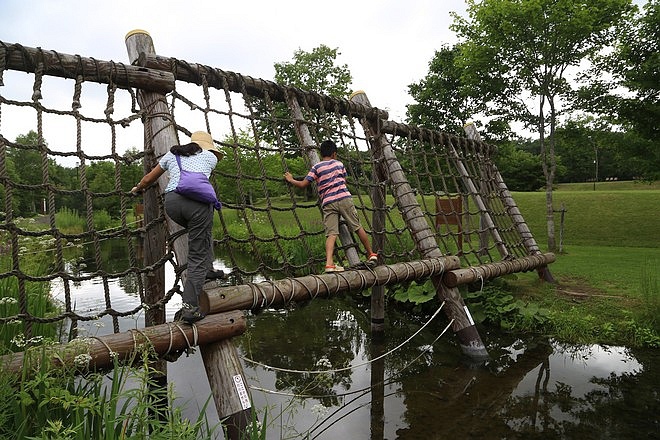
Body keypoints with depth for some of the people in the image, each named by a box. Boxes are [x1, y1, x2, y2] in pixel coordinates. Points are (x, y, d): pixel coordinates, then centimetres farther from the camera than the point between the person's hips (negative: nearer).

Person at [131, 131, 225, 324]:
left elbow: (147, 180, 37)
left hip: (172, 201, 4)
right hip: (197, 200, -3)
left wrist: (137, 189, 58)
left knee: (204, 229, 32)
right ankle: (189, 307, -4)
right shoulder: (210, 157, 25)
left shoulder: (172, 154, 30)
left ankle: (207, 270, 25)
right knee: (197, 257, 2)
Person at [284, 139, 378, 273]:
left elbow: (303, 184, 3)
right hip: (344, 198, 1)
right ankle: (371, 255, 23)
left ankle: (329, 263, -22)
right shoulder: (339, 164, 15)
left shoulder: (316, 168, 7)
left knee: (331, 234, -6)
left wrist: (291, 180, 20)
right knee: (358, 227, 12)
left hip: (328, 203, -1)